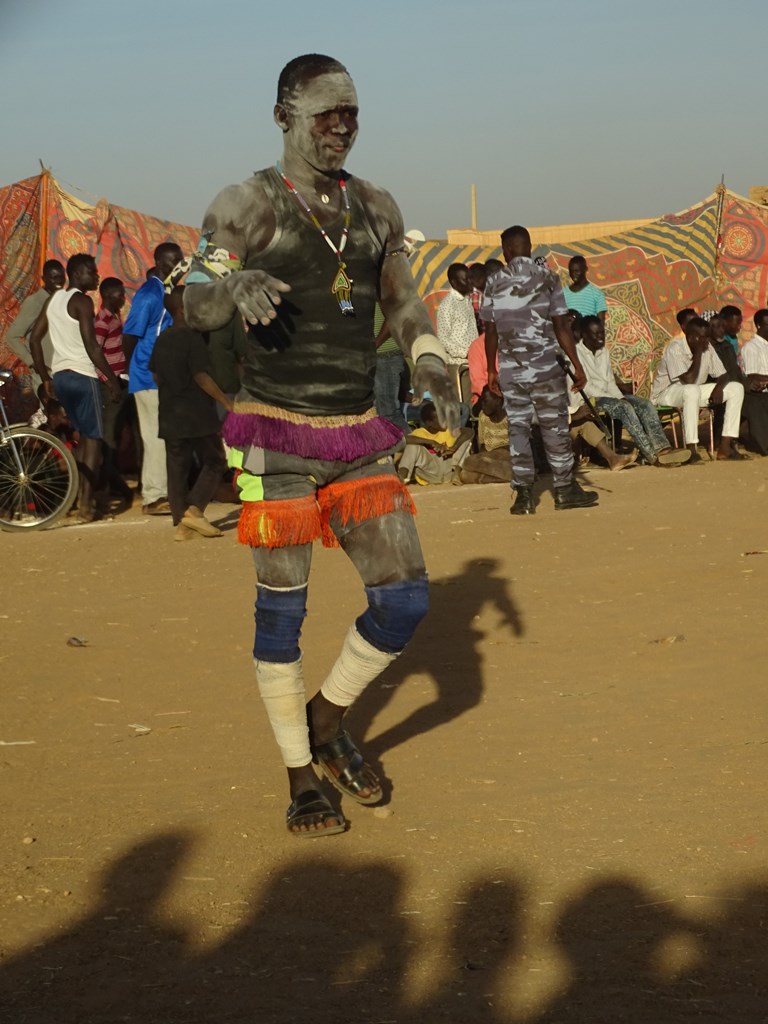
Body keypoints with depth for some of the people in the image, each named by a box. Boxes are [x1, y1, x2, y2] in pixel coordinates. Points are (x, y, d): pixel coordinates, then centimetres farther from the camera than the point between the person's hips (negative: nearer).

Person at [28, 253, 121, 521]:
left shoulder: (53, 299, 12)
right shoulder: (81, 301, -11)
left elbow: (34, 339, 14)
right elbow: (91, 346, -18)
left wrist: (45, 376, 19)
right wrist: (112, 378, -12)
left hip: (59, 375, 8)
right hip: (82, 375, -8)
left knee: (83, 435, 21)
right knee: (93, 438, -2)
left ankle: (76, 496, 21)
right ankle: (85, 505, -7)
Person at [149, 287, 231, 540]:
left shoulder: (162, 340, 10)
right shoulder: (193, 338, -12)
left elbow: (155, 375, 17)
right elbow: (201, 376, -19)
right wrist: (226, 402, -16)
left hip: (170, 415, 7)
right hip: (197, 414, -7)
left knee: (177, 468, 8)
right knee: (214, 462, 4)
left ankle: (181, 524, 5)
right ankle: (194, 509, -11)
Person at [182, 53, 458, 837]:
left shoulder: (375, 208, 8)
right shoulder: (245, 206, -6)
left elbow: (403, 305, 16)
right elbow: (195, 310, -13)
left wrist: (433, 369, -3)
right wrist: (235, 287, -37)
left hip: (357, 440, 5)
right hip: (276, 438, -5)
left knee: (405, 600, -1)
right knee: (282, 609, -1)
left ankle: (328, 721, 23)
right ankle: (300, 777, 15)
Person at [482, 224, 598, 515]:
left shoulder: (495, 283, 1)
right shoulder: (547, 278, -2)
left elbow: (491, 331, 2)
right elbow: (561, 326, -5)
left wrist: (492, 370, 11)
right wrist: (577, 365, 0)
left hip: (510, 370, 1)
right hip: (544, 367, -1)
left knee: (517, 428, 5)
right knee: (555, 427, 7)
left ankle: (523, 495, 2)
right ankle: (565, 490, 13)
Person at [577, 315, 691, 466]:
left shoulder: (603, 352, 19)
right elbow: (585, 387, -15)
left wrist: (621, 397, -4)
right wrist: (618, 400, -17)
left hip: (609, 396, 8)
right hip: (591, 401, -8)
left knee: (646, 405, -15)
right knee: (625, 408, -33)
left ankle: (661, 448, -32)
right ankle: (651, 455, -38)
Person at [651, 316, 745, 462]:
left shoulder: (707, 348, -2)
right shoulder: (675, 348, -24)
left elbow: (722, 375, 2)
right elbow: (688, 380, -31)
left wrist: (719, 387, -22)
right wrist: (698, 352, -26)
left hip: (692, 392, 8)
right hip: (666, 393, -8)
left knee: (736, 388, -5)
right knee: (692, 390, -42)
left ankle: (725, 446, -13)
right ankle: (692, 450, -39)